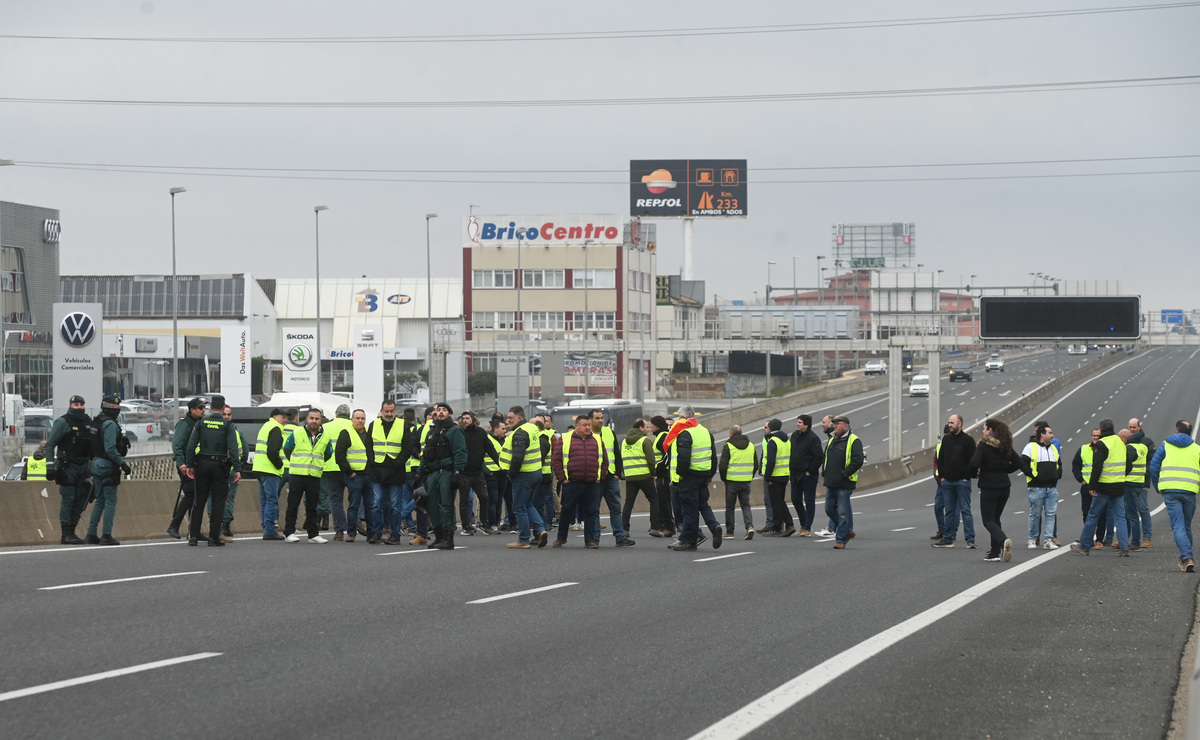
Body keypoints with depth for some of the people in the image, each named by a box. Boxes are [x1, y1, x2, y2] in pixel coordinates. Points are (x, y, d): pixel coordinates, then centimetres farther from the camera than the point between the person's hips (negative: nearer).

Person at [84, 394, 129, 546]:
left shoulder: (96, 422, 12)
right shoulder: (110, 424, -16)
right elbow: (110, 449, -23)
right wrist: (123, 463, -18)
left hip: (96, 464, 9)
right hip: (107, 465, -9)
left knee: (100, 501, 15)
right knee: (111, 501, -4)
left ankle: (91, 534, 14)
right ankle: (107, 536, -5)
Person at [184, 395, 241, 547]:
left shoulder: (201, 423, 3)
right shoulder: (228, 425, -4)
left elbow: (191, 445, -1)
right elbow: (233, 449, -10)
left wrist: (190, 465, 5)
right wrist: (237, 469, -9)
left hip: (202, 465, 2)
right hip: (220, 466, -2)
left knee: (199, 500, 9)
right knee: (218, 501, 3)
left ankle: (193, 536, 5)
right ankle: (214, 537, 0)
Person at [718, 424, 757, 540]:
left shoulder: (728, 446, -8)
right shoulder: (751, 446, 9)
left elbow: (722, 465, -10)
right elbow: (756, 465, 12)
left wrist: (723, 478, 5)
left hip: (732, 481, -4)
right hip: (746, 482, 4)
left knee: (730, 507, 7)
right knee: (746, 505, 9)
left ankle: (729, 531, 12)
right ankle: (749, 526, -12)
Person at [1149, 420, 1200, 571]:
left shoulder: (1165, 446, 11)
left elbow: (1153, 468, 6)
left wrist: (1158, 489, 14)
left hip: (1170, 491, -1)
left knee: (1178, 526, -6)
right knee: (1187, 526, 16)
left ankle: (1187, 557, -22)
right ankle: (1187, 558, 22)